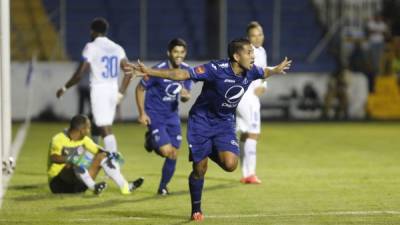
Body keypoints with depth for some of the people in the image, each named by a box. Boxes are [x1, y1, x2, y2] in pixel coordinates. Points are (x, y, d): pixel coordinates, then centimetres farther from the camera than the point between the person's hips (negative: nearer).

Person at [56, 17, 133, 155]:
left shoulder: (91, 47, -7)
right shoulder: (117, 48, 10)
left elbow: (80, 73, -12)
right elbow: (129, 72, 5)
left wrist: (65, 88, 1)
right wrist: (121, 93, 15)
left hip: (99, 90, -6)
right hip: (113, 90, 6)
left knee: (105, 129, -9)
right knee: (103, 127, 17)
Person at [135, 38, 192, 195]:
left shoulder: (186, 70, -4)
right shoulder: (158, 70, -20)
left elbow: (186, 95, 6)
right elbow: (140, 89, -8)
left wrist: (186, 96, -20)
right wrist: (142, 113, -11)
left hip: (172, 115, 5)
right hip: (155, 115, -5)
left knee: (173, 155, 4)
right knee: (166, 151, -19)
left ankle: (163, 187, 25)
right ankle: (151, 140, 16)